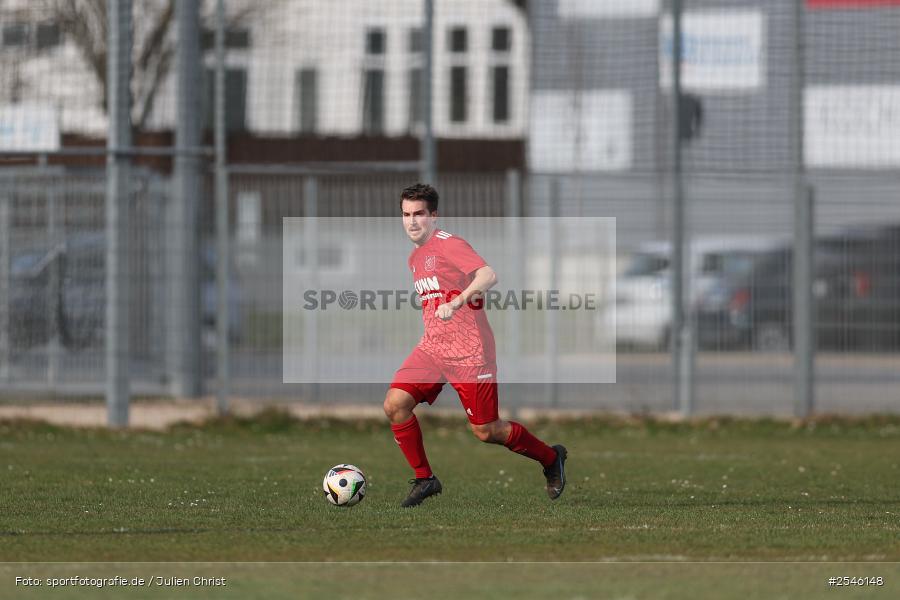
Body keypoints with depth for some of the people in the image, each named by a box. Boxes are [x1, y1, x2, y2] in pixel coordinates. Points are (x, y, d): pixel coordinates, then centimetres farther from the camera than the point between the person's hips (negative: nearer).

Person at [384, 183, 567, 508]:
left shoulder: (449, 244, -12)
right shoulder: (415, 258, 15)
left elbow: (488, 276, -28)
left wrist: (456, 303, -40)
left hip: (470, 353, -7)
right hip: (431, 348, 7)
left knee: (486, 431, -1)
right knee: (395, 404, -13)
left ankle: (551, 458, 24)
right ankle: (424, 479, 0)